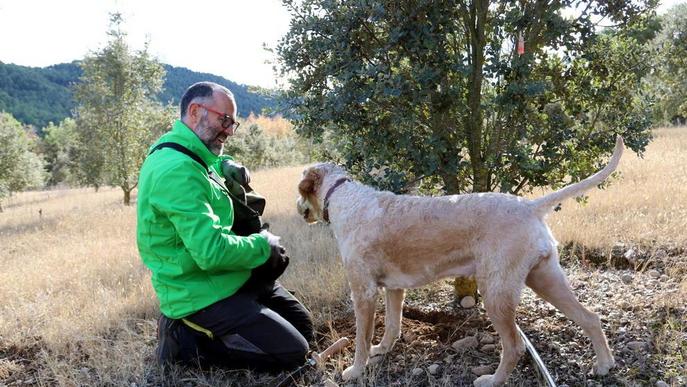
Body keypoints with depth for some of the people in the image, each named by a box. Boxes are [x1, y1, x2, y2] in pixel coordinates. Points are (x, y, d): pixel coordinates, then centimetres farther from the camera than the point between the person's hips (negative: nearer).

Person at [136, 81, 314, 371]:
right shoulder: (178, 170, -26)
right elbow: (212, 252, -31)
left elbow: (208, 163, 30)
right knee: (292, 352, -10)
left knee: (302, 328, 15)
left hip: (224, 277, 10)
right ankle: (186, 341, -2)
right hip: (203, 293, -10)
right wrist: (263, 244, -14)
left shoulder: (184, 153, 4)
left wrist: (226, 165, 7)